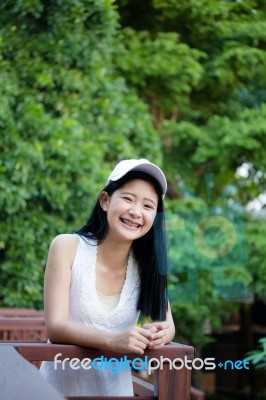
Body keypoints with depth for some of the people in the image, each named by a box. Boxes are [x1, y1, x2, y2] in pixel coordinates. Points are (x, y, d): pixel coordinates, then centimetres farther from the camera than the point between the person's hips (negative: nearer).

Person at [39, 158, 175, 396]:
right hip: (60, 389, -3)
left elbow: (167, 324, -1)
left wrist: (160, 334, -23)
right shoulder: (67, 247, -10)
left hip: (116, 390, 3)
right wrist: (113, 340, -31)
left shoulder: (148, 261, -2)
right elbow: (56, 327, -16)